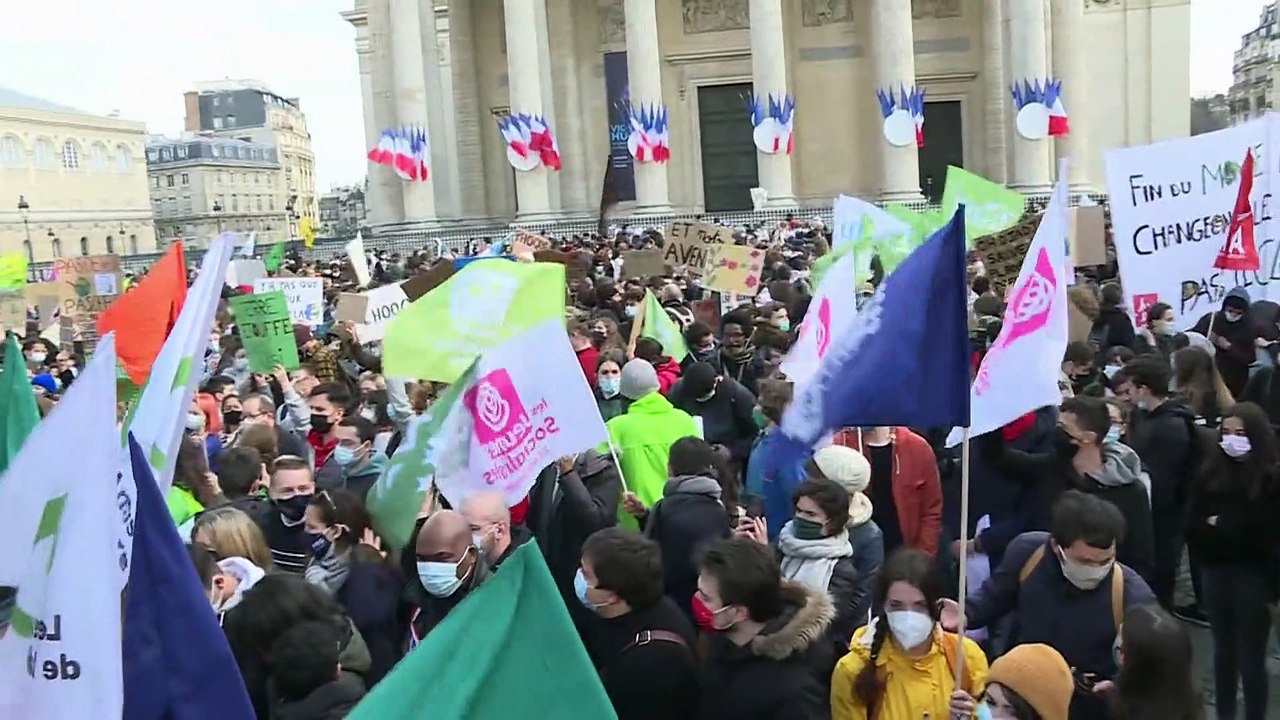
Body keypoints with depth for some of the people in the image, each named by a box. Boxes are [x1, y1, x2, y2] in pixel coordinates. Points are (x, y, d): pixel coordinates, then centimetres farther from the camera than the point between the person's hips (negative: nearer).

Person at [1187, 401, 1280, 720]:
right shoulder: (1211, 472, 3)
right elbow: (1194, 525, 4)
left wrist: (1221, 526, -10)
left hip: (1253, 575, -4)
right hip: (1215, 572, 5)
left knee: (1250, 657, 4)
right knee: (1223, 650, 17)